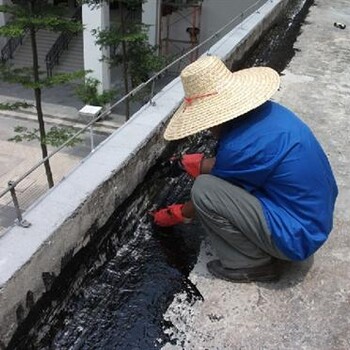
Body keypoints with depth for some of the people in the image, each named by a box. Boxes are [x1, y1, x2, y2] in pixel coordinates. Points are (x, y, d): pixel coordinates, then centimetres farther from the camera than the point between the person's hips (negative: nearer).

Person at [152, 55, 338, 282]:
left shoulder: (239, 145, -27)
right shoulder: (267, 110, -4)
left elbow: (207, 195, -7)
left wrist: (178, 214, 10)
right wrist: (202, 164, 14)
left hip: (297, 236, -9)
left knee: (203, 189, -18)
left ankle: (253, 264, -1)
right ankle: (263, 247, 15)